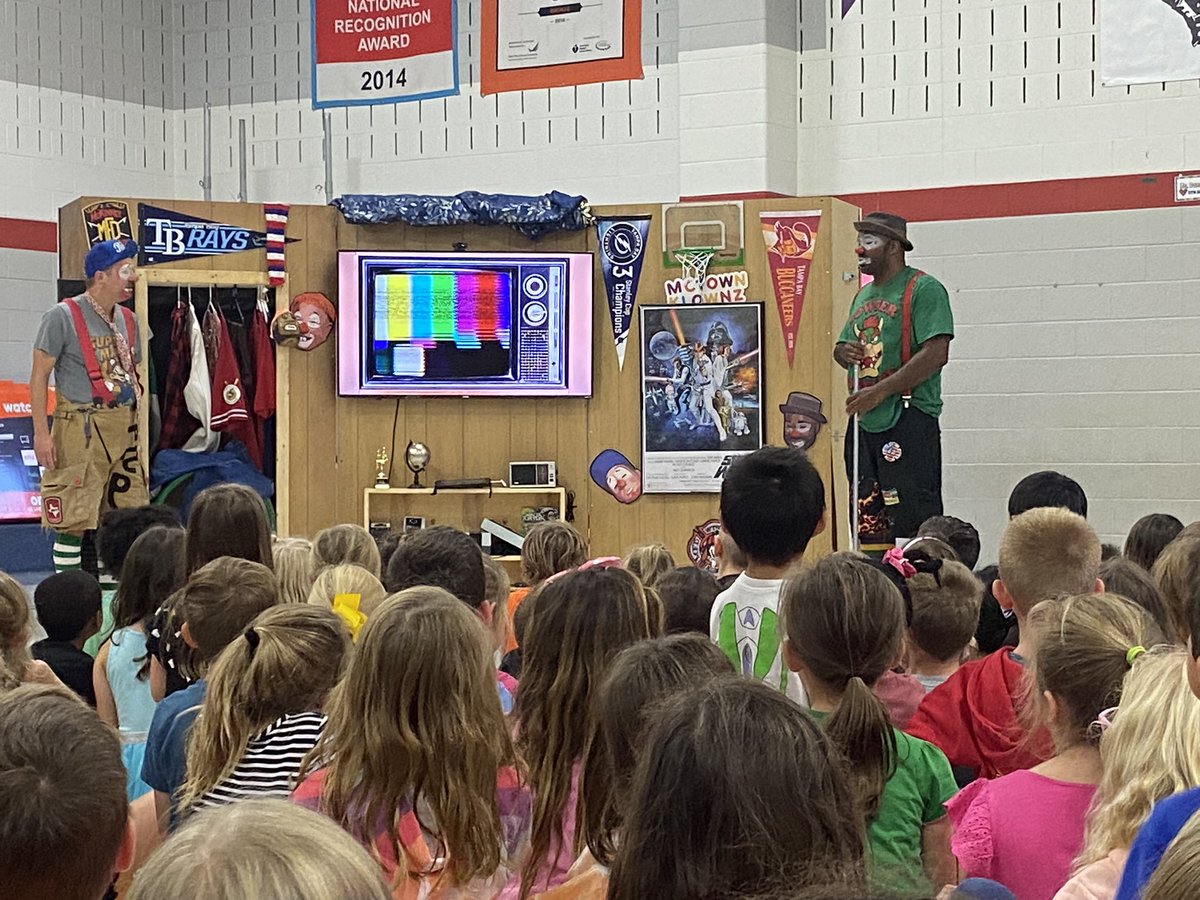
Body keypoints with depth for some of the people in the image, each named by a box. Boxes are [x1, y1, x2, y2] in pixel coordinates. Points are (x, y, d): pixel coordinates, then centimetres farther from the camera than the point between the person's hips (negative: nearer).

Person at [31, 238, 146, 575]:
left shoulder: (127, 320, 14)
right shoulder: (62, 316, -7)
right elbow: (39, 375, -8)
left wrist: (133, 425, 16)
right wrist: (41, 432, -14)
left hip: (124, 430, 7)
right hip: (80, 430, -7)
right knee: (72, 518, -7)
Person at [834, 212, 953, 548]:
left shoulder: (923, 289, -7)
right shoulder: (864, 296, 20)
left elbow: (936, 353, -17)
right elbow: (842, 346, 30)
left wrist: (880, 391, -19)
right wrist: (844, 352, 3)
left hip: (908, 418, -8)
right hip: (863, 421, 9)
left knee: (914, 519, -11)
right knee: (867, 519, 11)